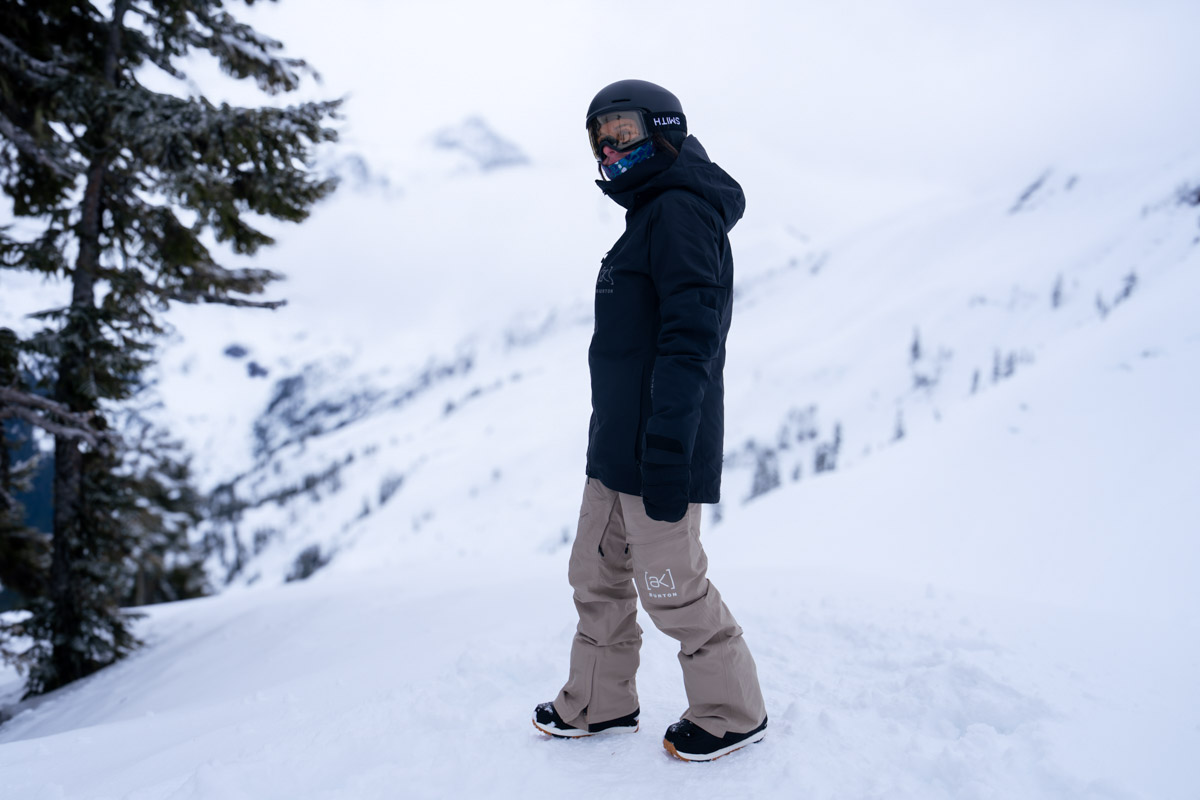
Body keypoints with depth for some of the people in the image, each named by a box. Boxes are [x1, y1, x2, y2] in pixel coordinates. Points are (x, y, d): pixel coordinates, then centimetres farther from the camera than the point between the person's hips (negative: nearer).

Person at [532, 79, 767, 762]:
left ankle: (734, 713, 20)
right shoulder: (649, 217, 19)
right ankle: (600, 704, 30)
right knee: (597, 575, 15)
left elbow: (690, 339, -23)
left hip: (659, 450, -10)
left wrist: (666, 453, -27)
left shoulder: (682, 211, -13)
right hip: (617, 449, 10)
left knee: (673, 590, 2)